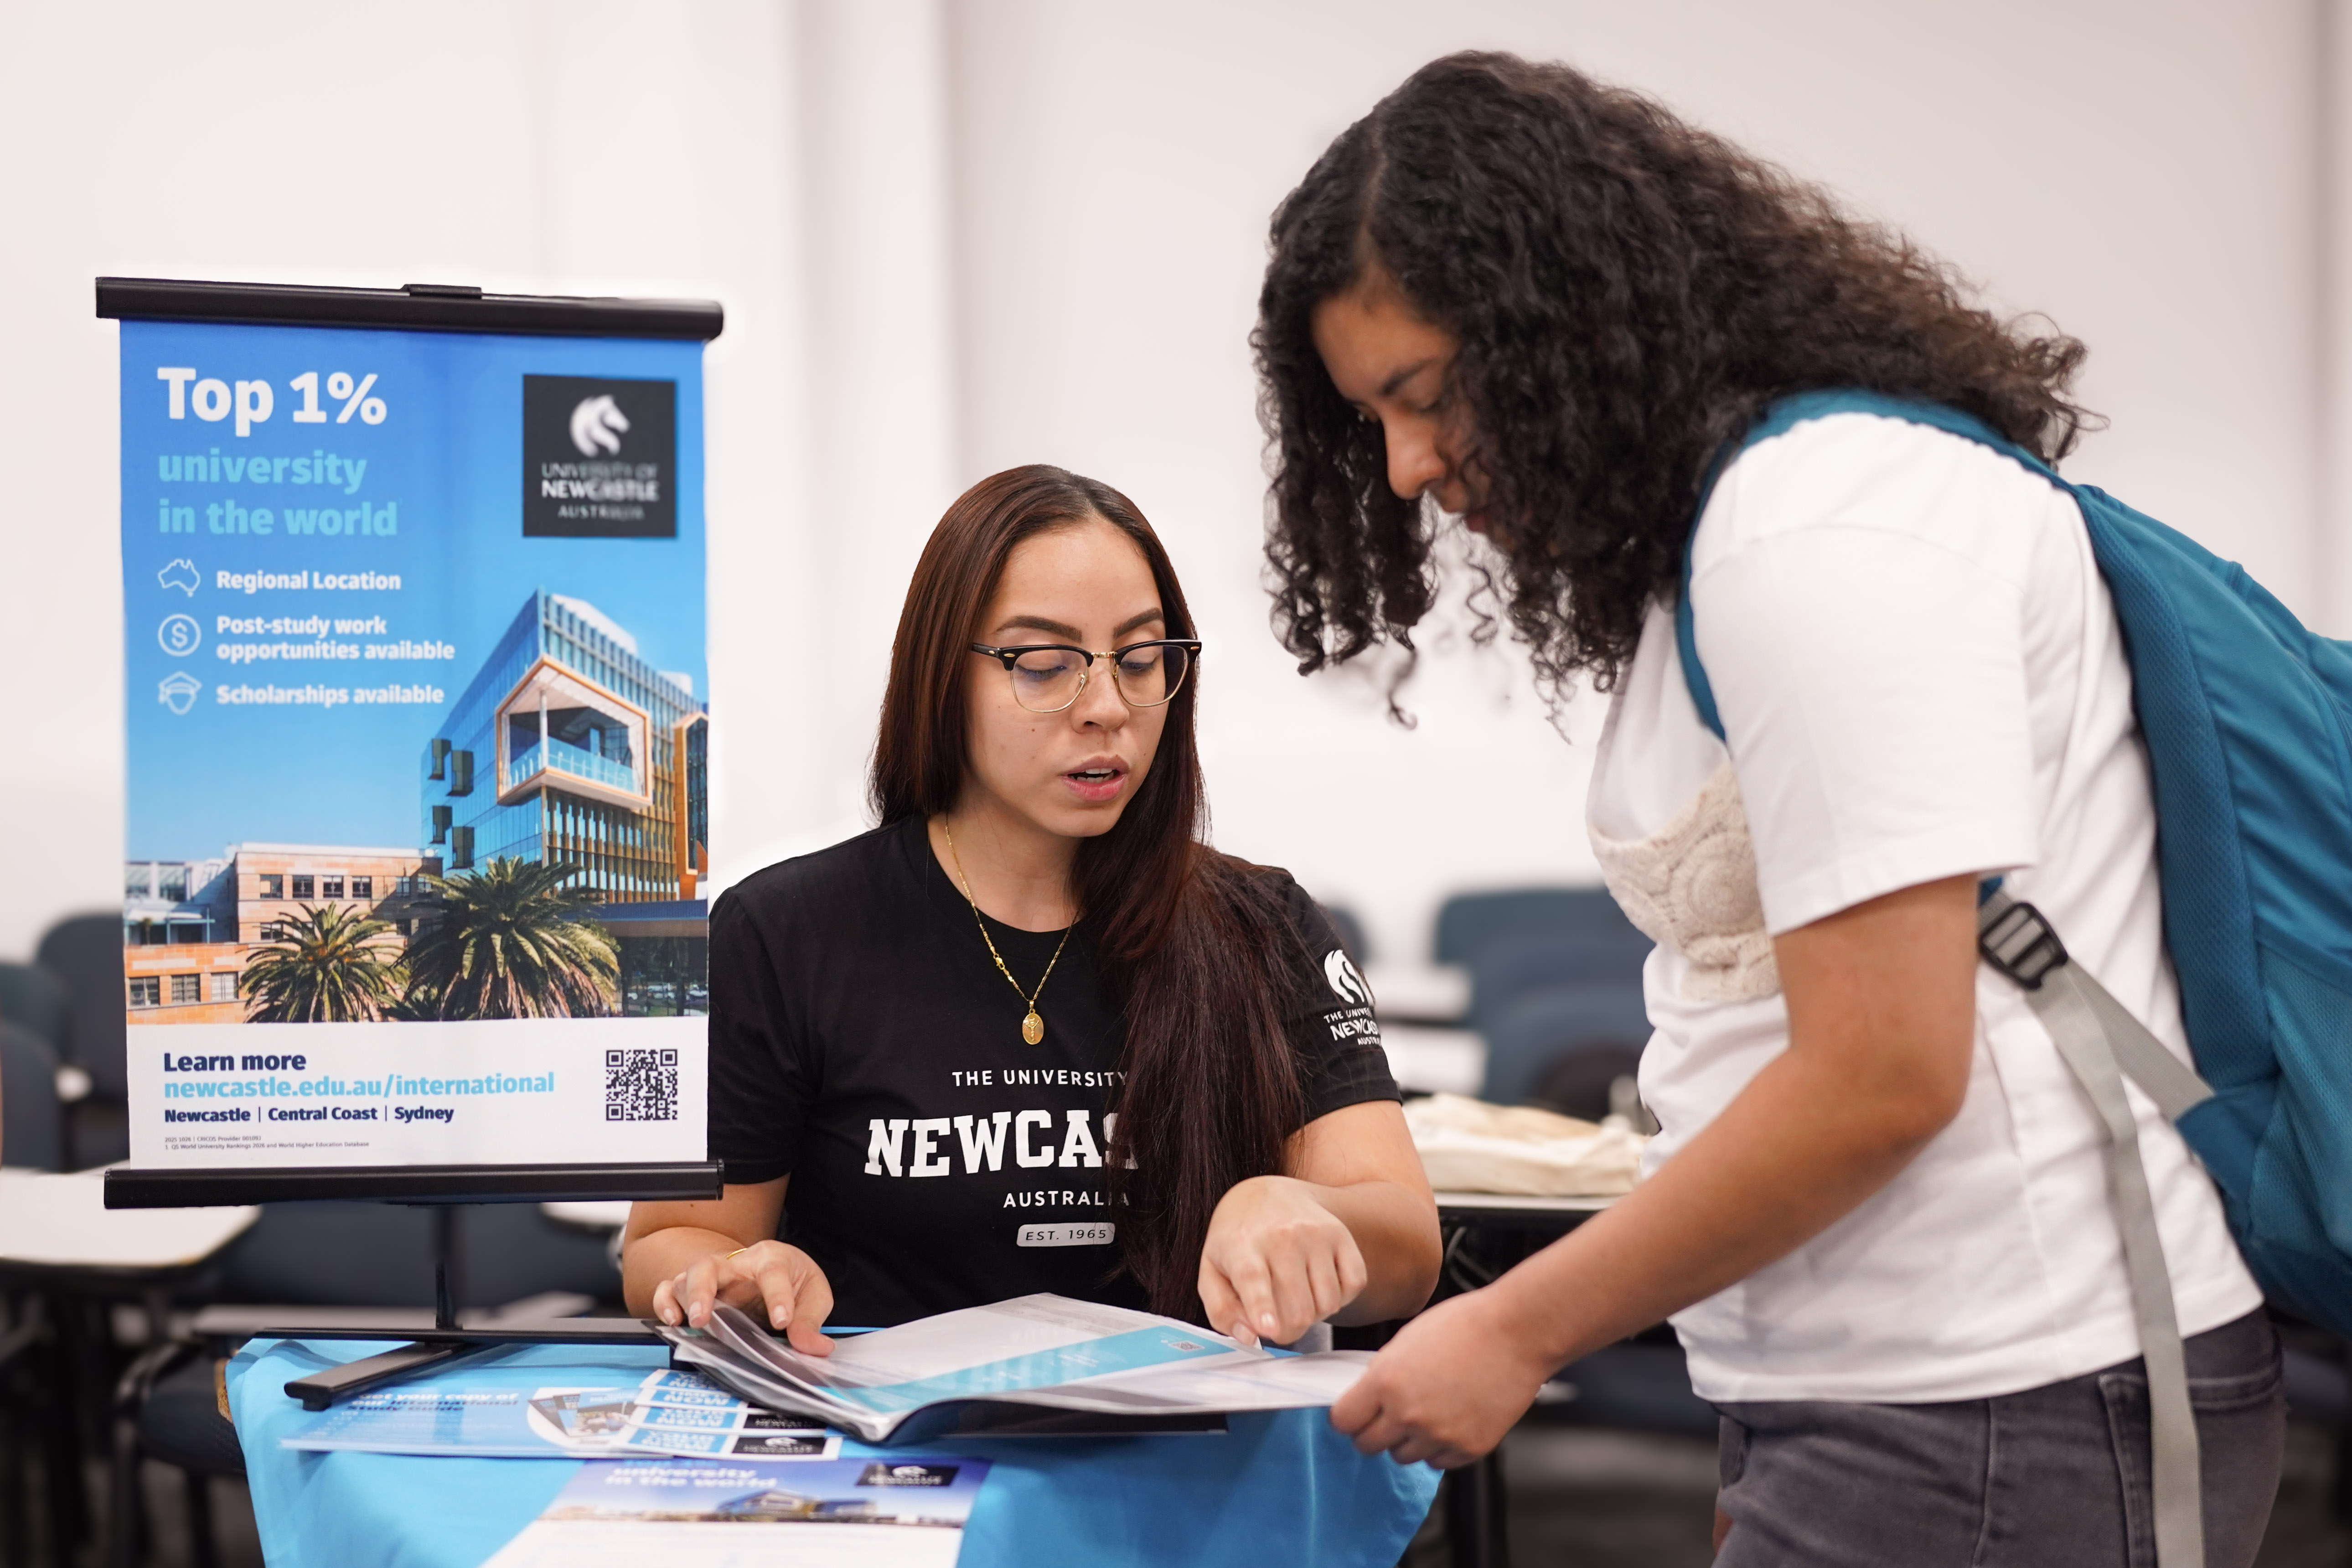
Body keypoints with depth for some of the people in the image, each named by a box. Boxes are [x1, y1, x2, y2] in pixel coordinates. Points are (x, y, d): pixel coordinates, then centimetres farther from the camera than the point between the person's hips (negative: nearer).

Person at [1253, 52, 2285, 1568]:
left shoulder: (1821, 528, -14)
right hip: (1905, 1400, 9)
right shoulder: (1730, 528, 16)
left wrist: (1517, 1333, -9)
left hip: (2000, 1422, -9)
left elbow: (1882, 1075, -18)